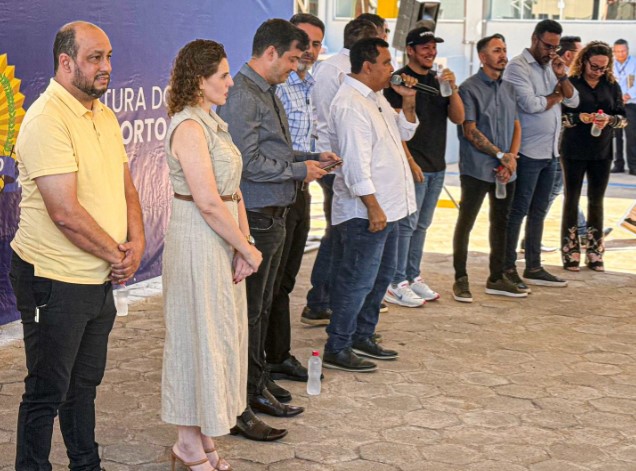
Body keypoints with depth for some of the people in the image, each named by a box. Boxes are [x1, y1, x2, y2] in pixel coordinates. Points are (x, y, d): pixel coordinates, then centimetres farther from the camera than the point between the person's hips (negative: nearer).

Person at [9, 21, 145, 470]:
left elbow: (125, 185, 13)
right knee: (48, 392, 4)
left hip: (100, 280, 9)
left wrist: (136, 241, -5)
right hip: (54, 281, -8)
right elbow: (66, 213, -25)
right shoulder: (47, 119, -20)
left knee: (84, 383, 21)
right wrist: (117, 255, -14)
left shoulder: (105, 116, 9)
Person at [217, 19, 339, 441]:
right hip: (252, 220, -10)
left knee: (261, 310, 18)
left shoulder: (268, 93, 16)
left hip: (274, 217, 10)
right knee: (246, 313, -4)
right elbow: (247, 162, -22)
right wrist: (298, 170, -13)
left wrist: (311, 158, 10)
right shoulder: (241, 96, -16)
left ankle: (258, 390, 29)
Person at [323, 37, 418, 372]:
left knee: (381, 274, 19)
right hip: (365, 212, -10)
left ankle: (362, 337, 31)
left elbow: (403, 133, 23)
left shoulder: (375, 97, 13)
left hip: (387, 207, 11)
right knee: (358, 281, -5)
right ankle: (337, 350, 4)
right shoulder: (350, 105, -19)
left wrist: (408, 102, 6)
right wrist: (373, 207, -24)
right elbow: (356, 163, -24)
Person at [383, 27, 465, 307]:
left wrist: (452, 88, -7)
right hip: (414, 165, -7)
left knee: (422, 224, 12)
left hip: (437, 166, 7)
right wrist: (410, 162, -17)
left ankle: (413, 277, 20)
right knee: (407, 224, -7)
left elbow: (458, 118, 9)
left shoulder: (437, 81, 15)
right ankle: (396, 284, -3)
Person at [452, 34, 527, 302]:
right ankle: (461, 280, 9)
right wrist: (501, 155, -12)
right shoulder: (470, 88, -7)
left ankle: (496, 278, 22)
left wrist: (512, 158, -4)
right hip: (477, 169, -6)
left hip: (505, 170, 7)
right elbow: (470, 131, -12)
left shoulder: (508, 88, 12)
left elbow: (516, 125, 12)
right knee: (465, 223, 0)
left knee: (501, 224, 12)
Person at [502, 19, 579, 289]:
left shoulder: (551, 67, 14)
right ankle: (508, 269, 5)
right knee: (518, 211, -2)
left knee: (539, 211, 12)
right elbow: (530, 104, -21)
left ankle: (533, 268, 18)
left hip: (550, 152, 8)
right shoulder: (518, 67, -10)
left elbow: (573, 101, 10)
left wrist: (562, 77, -7)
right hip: (528, 153, -8)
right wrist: (556, 96, -3)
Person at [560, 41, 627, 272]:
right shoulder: (570, 83, -4)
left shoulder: (612, 86, 5)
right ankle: (570, 254, 9)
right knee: (571, 201, 4)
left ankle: (594, 254, 15)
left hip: (602, 153, 3)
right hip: (574, 152, -3)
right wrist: (578, 117, -22)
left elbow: (623, 118, 4)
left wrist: (609, 119, -16)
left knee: (596, 201, 8)